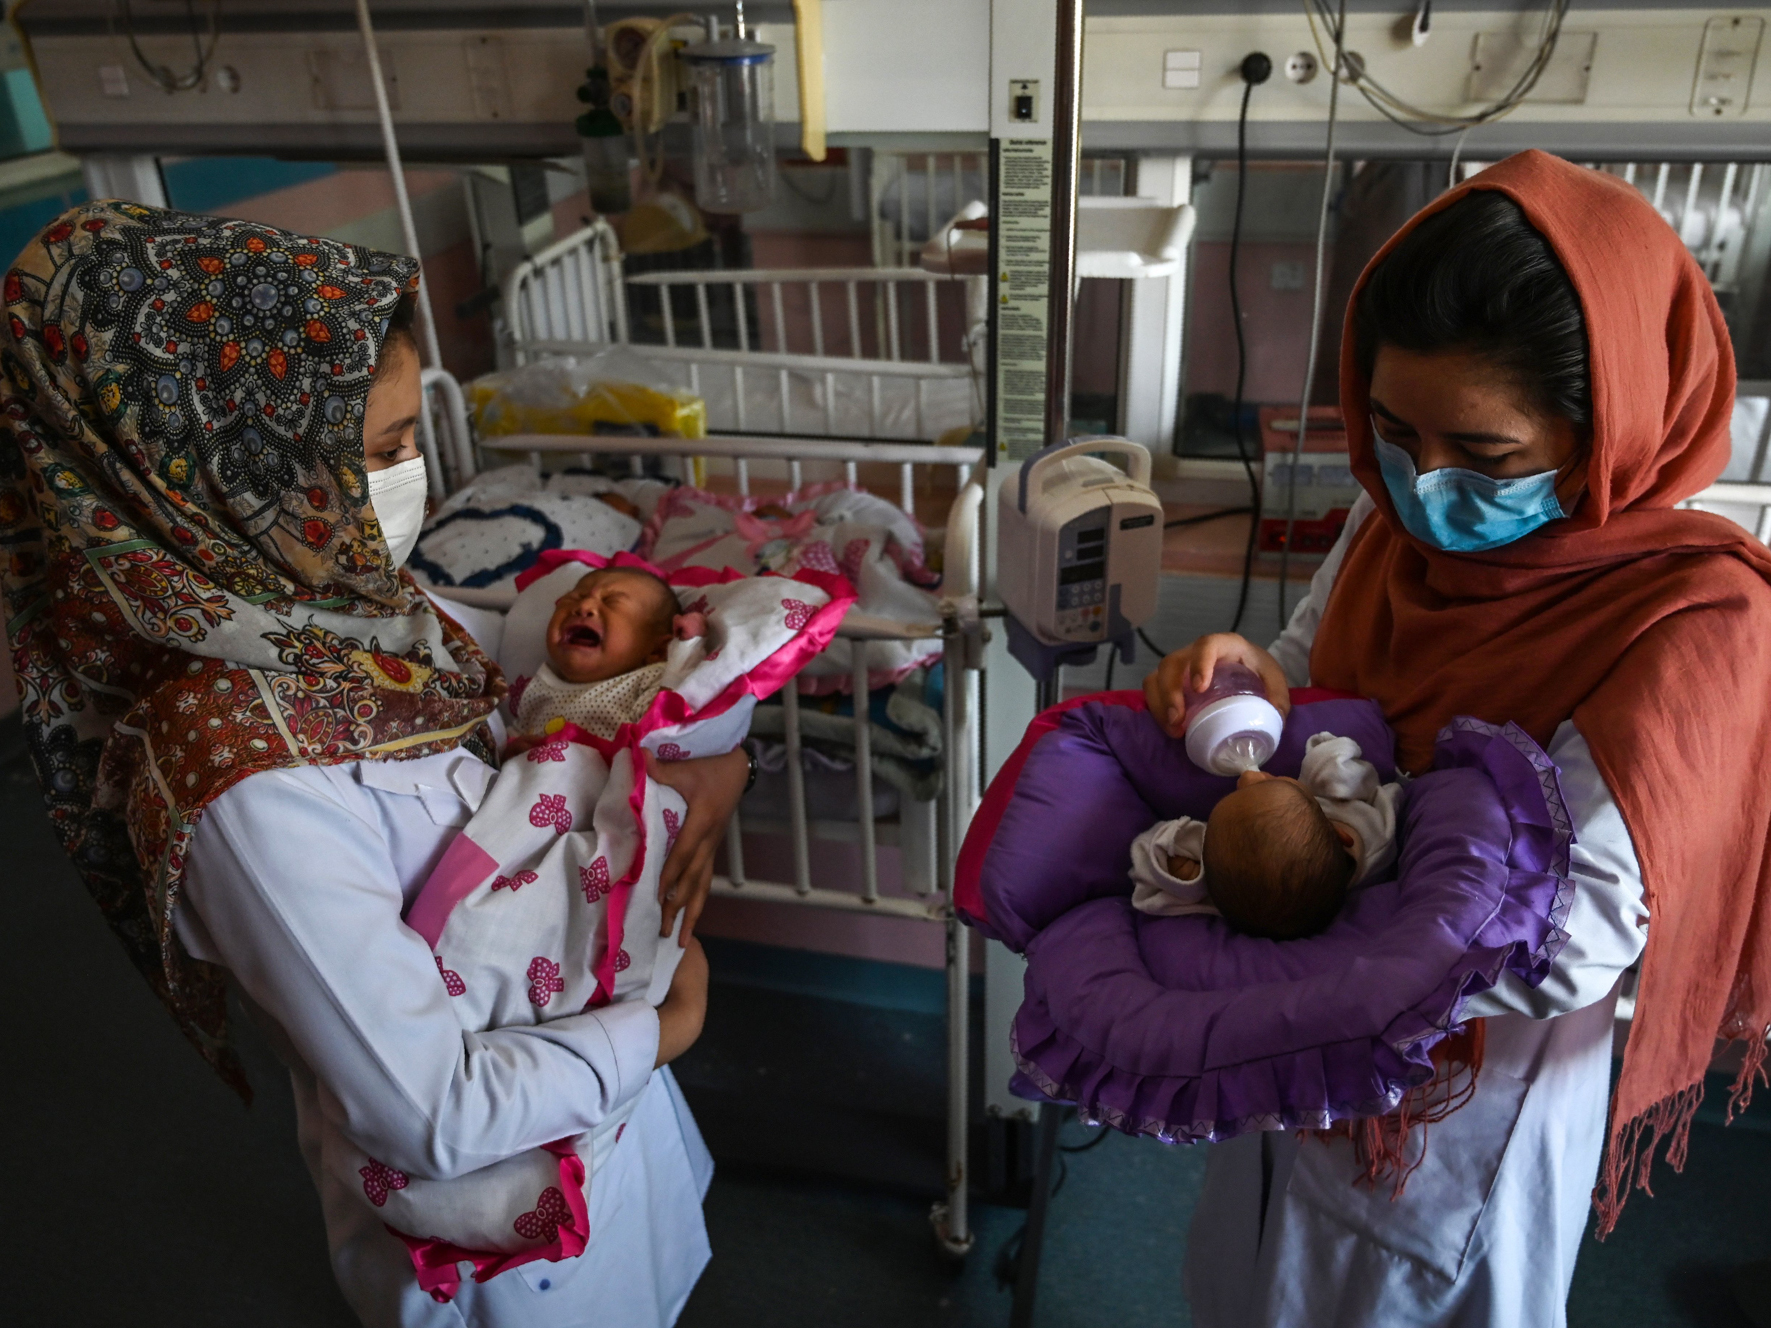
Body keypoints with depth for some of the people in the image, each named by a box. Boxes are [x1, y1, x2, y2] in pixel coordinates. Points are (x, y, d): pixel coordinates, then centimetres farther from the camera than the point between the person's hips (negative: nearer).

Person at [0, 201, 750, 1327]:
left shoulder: (359, 612, -12)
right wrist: (666, 1024, -19)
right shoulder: (250, 783, -36)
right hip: (498, 1203, -6)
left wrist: (712, 763, -16)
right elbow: (437, 1113, -32)